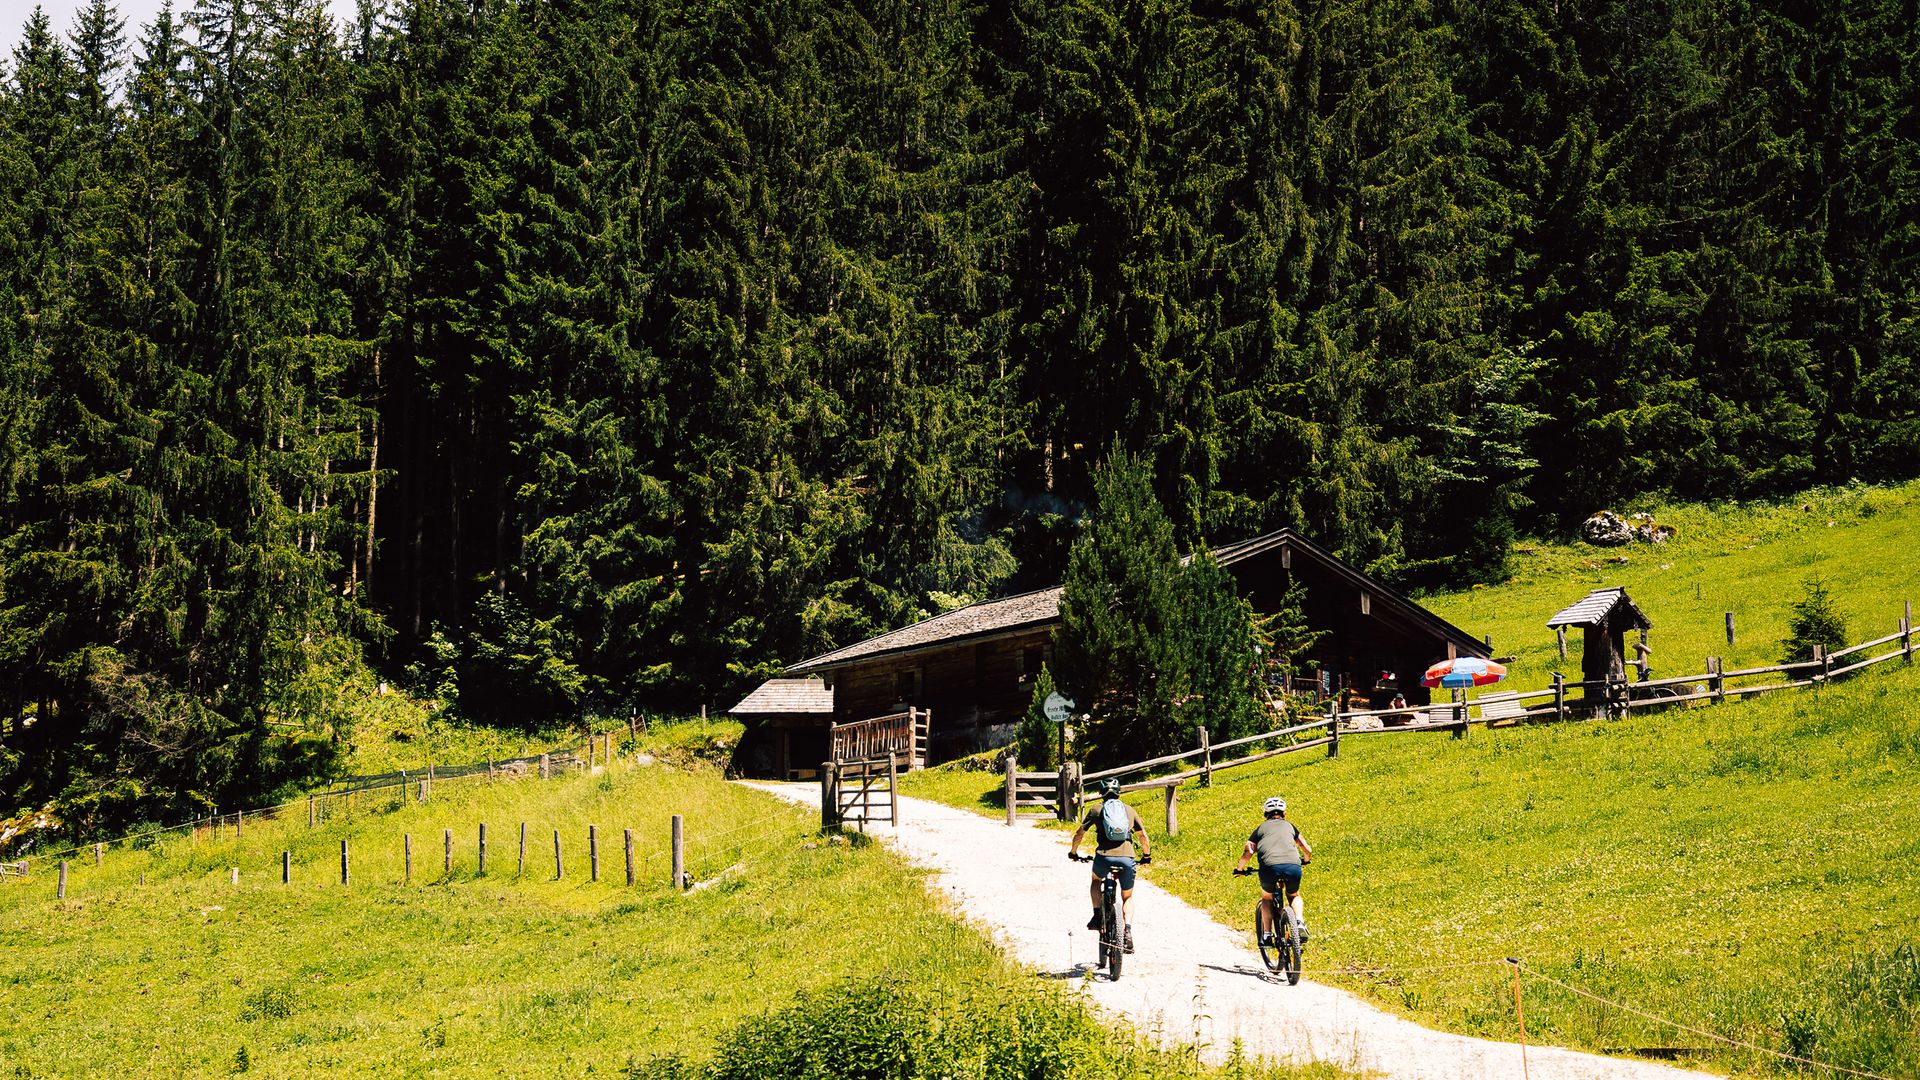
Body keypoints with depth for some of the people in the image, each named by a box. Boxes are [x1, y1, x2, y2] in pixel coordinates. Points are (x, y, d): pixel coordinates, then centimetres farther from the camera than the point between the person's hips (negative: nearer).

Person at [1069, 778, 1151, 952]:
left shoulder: (1096, 809, 14)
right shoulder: (1130, 810, 19)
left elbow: (1079, 833, 15)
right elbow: (1143, 836, 23)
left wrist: (1073, 852, 32)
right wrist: (1146, 856, 39)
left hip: (1104, 857, -1)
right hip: (1127, 859, 1)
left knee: (1096, 880, 34)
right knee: (1127, 898, 20)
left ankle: (1097, 915, 17)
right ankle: (1128, 932, -2)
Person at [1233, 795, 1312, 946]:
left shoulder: (1261, 828, 24)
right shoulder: (1290, 826, 29)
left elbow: (1248, 853, 12)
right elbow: (1307, 850, 30)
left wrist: (1240, 869, 30)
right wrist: (1306, 860, 52)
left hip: (1270, 867, -1)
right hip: (1293, 866, 1)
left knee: (1267, 898, 28)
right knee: (1294, 896, 29)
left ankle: (1267, 934, 15)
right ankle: (1300, 922, 3)